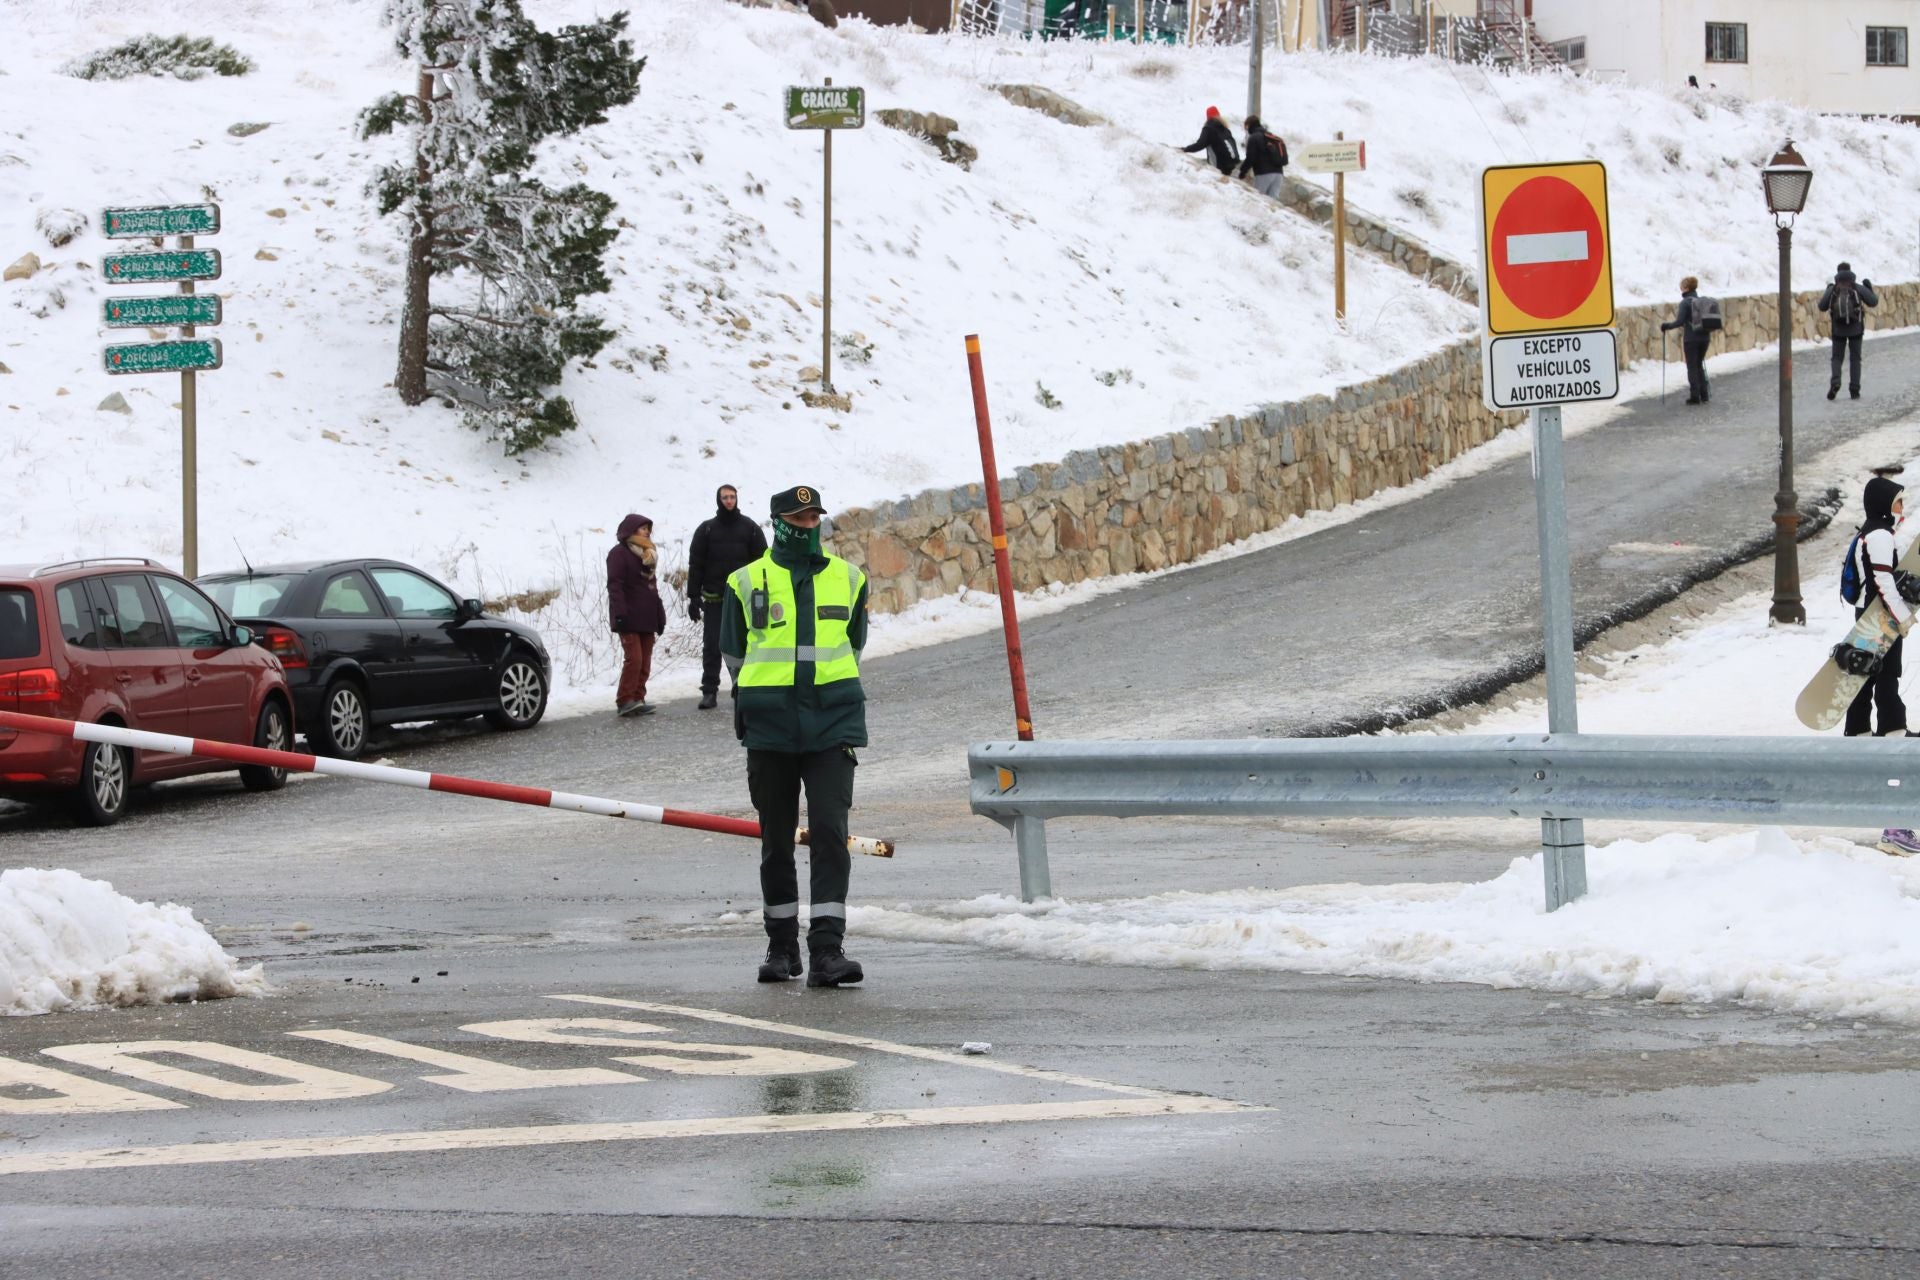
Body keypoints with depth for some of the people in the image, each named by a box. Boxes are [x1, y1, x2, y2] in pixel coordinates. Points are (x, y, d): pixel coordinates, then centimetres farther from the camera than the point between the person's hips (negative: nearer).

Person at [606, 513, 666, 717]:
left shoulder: (648, 554, 21)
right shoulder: (619, 553, -5)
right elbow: (615, 585, -14)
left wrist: (660, 615, 21)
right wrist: (620, 614, -23)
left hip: (646, 619, 8)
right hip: (629, 619, -8)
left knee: (645, 662, 4)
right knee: (634, 658, -14)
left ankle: (638, 699, 7)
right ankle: (625, 701, -13)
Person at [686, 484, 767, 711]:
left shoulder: (749, 528, 5)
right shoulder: (706, 530, 5)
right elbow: (695, 564, 5)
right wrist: (694, 597, -2)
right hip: (714, 599, 0)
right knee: (711, 646, -1)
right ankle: (709, 691, 1)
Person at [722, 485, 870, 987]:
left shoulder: (847, 579, 9)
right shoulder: (747, 583, 4)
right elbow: (734, 652, 15)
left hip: (832, 721, 0)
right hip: (770, 728, 0)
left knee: (830, 831, -12)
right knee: (776, 837, 7)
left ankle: (826, 950, -15)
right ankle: (781, 946, 19)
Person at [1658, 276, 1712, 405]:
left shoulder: (1685, 302, -12)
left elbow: (1680, 322, -17)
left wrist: (1666, 326, -3)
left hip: (1691, 338, -6)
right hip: (1704, 337, 6)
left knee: (1692, 367, 3)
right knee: (1699, 365, 18)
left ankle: (1695, 396, 1)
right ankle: (1704, 395, 15)